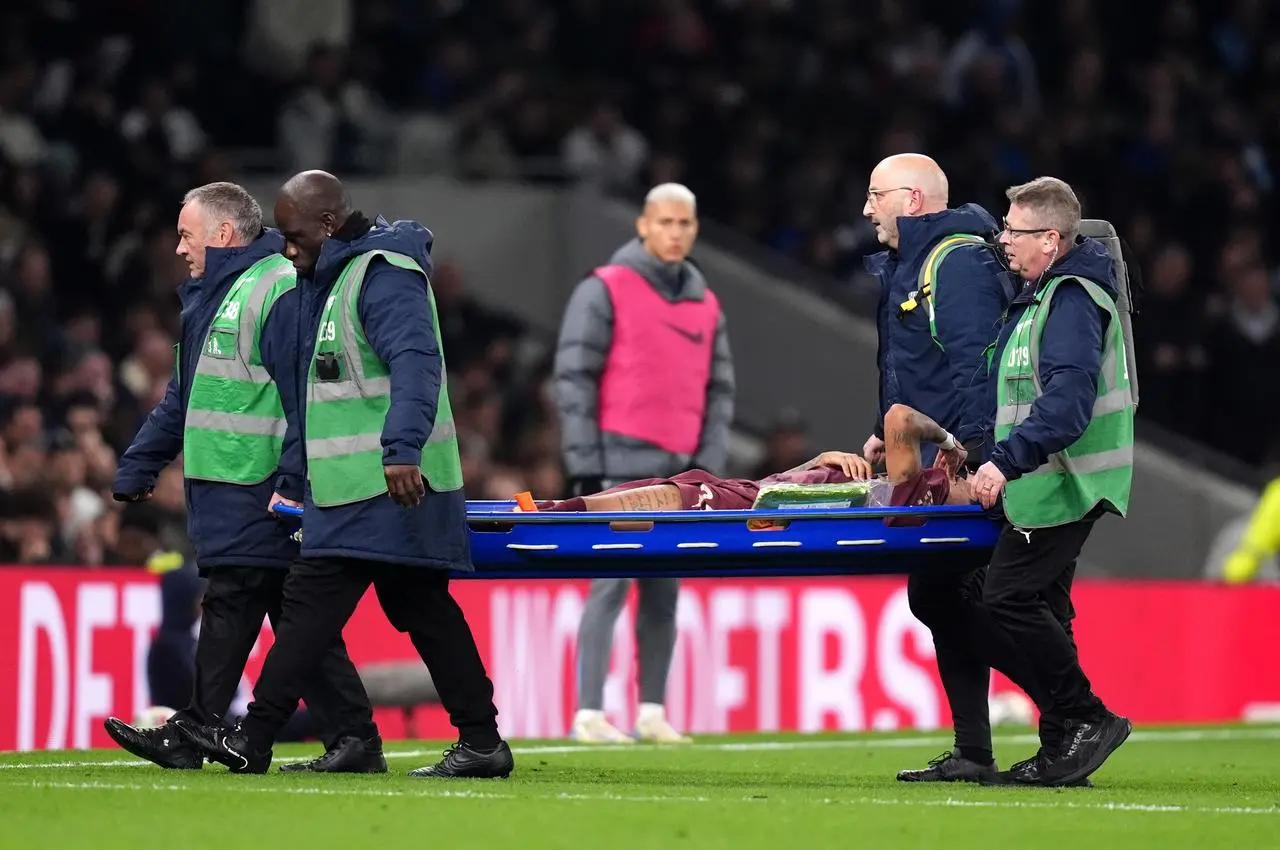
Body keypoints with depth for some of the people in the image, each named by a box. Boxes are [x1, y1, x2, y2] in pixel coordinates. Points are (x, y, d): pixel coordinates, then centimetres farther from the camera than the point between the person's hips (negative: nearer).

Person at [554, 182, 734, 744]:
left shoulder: (705, 304, 15)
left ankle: (651, 713, 12)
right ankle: (589, 714, -11)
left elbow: (719, 388, 17)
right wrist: (585, 466, -11)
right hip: (624, 463, -6)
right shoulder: (606, 291, -2)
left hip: (681, 470, 6)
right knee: (612, 584, -11)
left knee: (664, 592, 7)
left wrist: (708, 462, 5)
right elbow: (574, 377, -6)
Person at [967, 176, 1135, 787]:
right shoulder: (1040, 293, 17)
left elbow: (1068, 402, -28)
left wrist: (1007, 460, -34)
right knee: (1041, 604, 10)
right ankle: (1068, 745, 14)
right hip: (1049, 479, 11)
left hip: (1064, 481, -11)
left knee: (1008, 598, -13)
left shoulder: (1071, 301, -16)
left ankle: (1088, 718, -7)